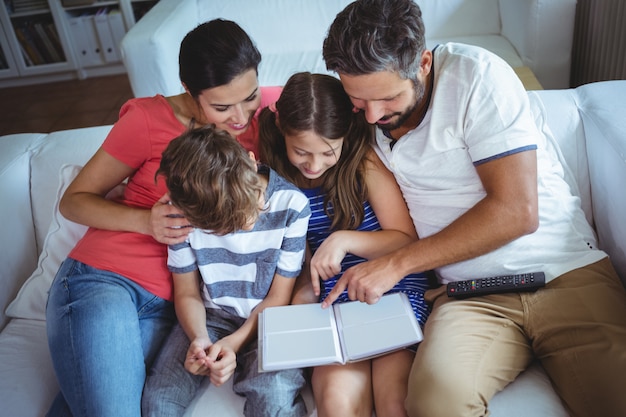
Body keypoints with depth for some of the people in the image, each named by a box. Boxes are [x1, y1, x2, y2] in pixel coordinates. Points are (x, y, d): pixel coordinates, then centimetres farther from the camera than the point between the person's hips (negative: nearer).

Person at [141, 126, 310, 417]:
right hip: (209, 316, 2)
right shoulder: (185, 209, -12)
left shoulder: (292, 205, -17)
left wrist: (233, 343, -18)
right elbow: (187, 293, 0)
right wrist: (199, 339, -19)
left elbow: (278, 297, -8)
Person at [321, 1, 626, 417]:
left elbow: (516, 211, -15)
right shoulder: (364, 116, 4)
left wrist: (396, 263, -13)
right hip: (470, 296, 2)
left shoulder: (476, 75, -10)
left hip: (568, 272, -2)